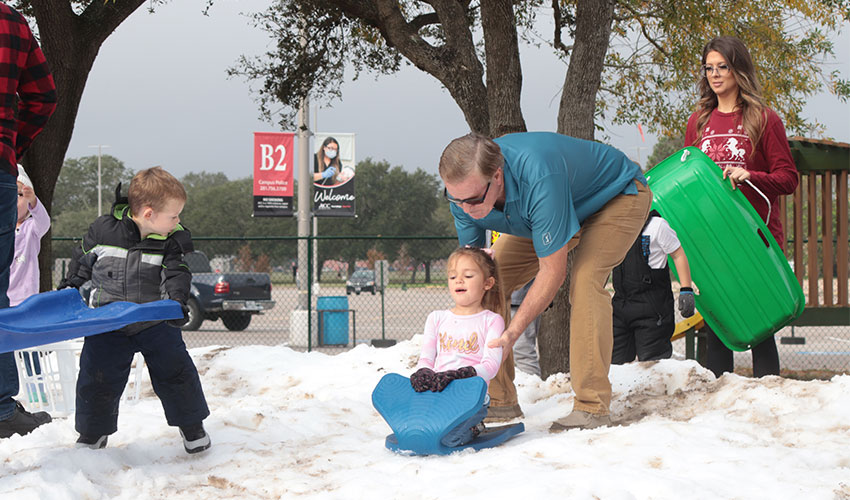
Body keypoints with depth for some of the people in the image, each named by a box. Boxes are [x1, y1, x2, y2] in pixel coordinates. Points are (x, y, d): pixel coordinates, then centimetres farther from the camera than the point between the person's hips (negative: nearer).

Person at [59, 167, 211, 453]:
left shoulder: (173, 240, -9)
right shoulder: (103, 230, -10)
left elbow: (176, 275, -15)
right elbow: (83, 260, 7)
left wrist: (176, 303, -32)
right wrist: (69, 288, 8)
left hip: (156, 324, 0)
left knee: (175, 372, 4)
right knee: (97, 378, 3)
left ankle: (191, 424, 24)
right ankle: (92, 433, 22)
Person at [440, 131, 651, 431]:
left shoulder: (538, 179, -46)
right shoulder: (464, 188, -25)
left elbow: (552, 271, -36)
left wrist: (511, 332, -38)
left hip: (619, 196, -7)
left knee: (584, 281, -31)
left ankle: (592, 407, -26)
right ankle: (499, 401, 1)